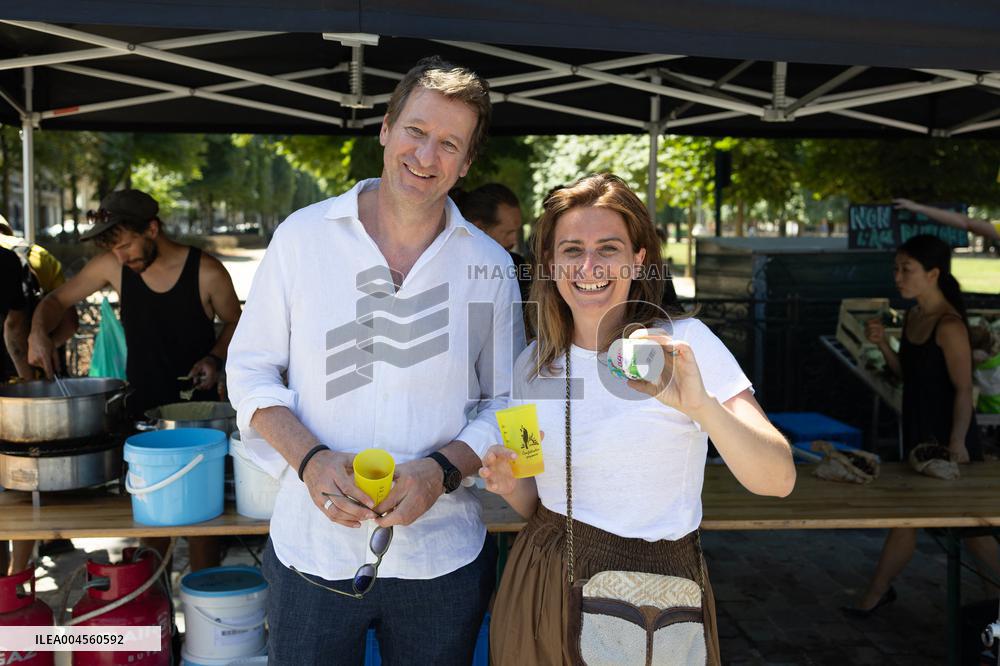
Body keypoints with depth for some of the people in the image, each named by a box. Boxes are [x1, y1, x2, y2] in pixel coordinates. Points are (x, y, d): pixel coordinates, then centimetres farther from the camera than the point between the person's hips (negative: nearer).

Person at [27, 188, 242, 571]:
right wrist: (39, 332, -12)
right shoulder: (112, 267, -5)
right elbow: (57, 300, 7)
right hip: (141, 408, 3)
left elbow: (234, 323, 4)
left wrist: (215, 358, -14)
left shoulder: (206, 273, -13)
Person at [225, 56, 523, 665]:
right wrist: (310, 460, -14)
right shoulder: (303, 236, -3)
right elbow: (250, 369, 2)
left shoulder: (490, 266, 0)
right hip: (313, 546, -1)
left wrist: (441, 471, -14)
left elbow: (506, 405, 4)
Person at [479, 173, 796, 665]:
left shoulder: (684, 343, -12)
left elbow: (779, 480, -22)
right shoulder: (533, 362, 0)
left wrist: (701, 405, -38)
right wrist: (511, 485, -11)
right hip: (542, 587, 4)